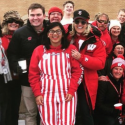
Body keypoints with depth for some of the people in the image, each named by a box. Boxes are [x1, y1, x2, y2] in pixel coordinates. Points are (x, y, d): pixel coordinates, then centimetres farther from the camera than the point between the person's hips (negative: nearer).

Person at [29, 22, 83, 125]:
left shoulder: (71, 49, 4)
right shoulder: (39, 50, 5)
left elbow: (77, 72, 3)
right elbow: (33, 74, 6)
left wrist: (71, 91, -7)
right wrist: (37, 93, -2)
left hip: (67, 94, 0)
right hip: (46, 94, 1)